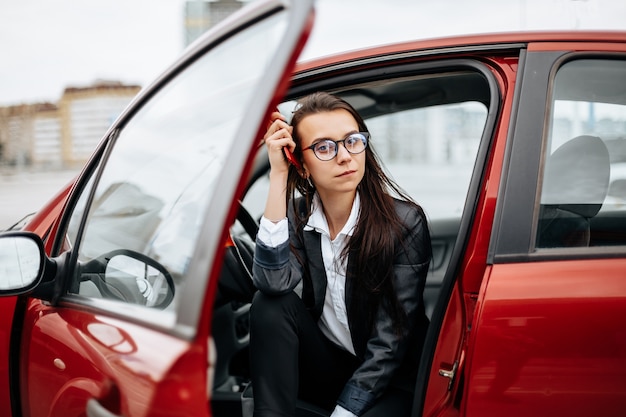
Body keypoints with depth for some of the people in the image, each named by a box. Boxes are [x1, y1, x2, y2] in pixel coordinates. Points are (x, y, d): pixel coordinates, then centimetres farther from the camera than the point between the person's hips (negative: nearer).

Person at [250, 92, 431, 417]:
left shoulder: (405, 222, -16)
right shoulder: (296, 215, -5)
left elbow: (389, 343, -17)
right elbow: (274, 283, -27)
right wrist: (278, 174, -26)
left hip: (385, 381, -3)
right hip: (324, 364, 4)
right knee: (270, 304, -23)